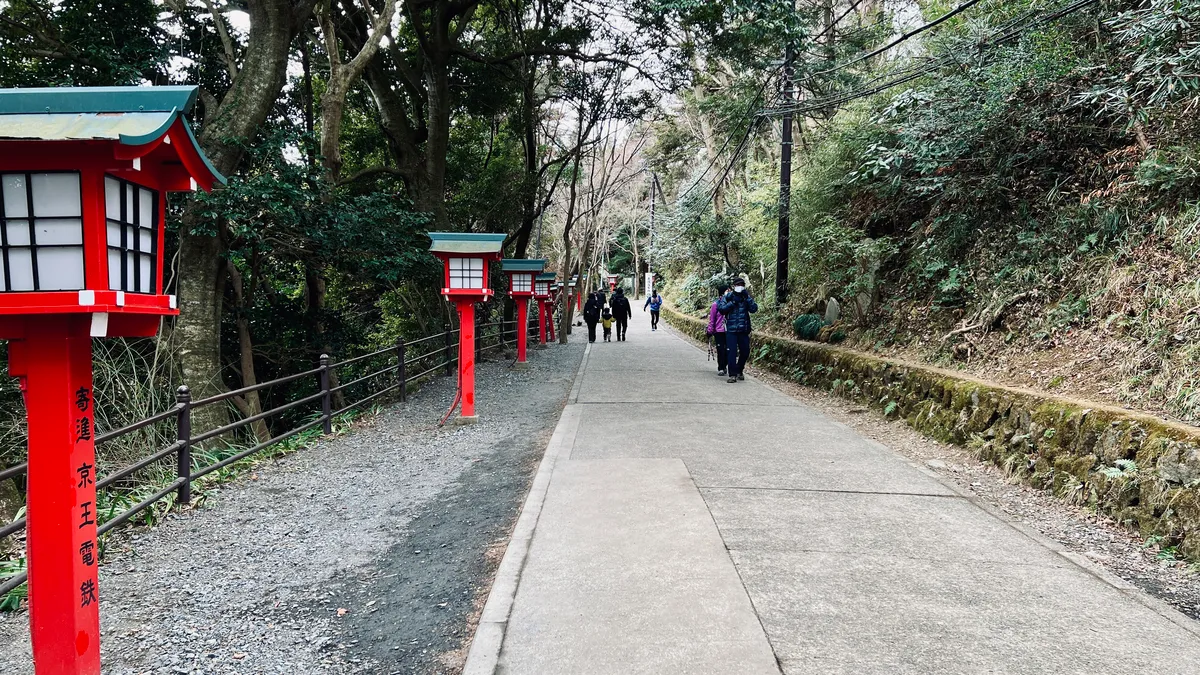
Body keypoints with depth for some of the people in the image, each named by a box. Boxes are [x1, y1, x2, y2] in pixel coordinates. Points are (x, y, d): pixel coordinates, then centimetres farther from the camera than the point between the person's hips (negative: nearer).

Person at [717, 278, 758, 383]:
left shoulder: (746, 296, 9)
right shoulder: (727, 297, 2)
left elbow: (754, 309, -4)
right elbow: (721, 309, -10)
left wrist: (747, 298, -14)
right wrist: (733, 302, -16)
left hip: (744, 329, 3)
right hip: (731, 329, -3)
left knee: (745, 351, 8)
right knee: (732, 352, -9)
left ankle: (739, 371, 29)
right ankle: (732, 374, -5)